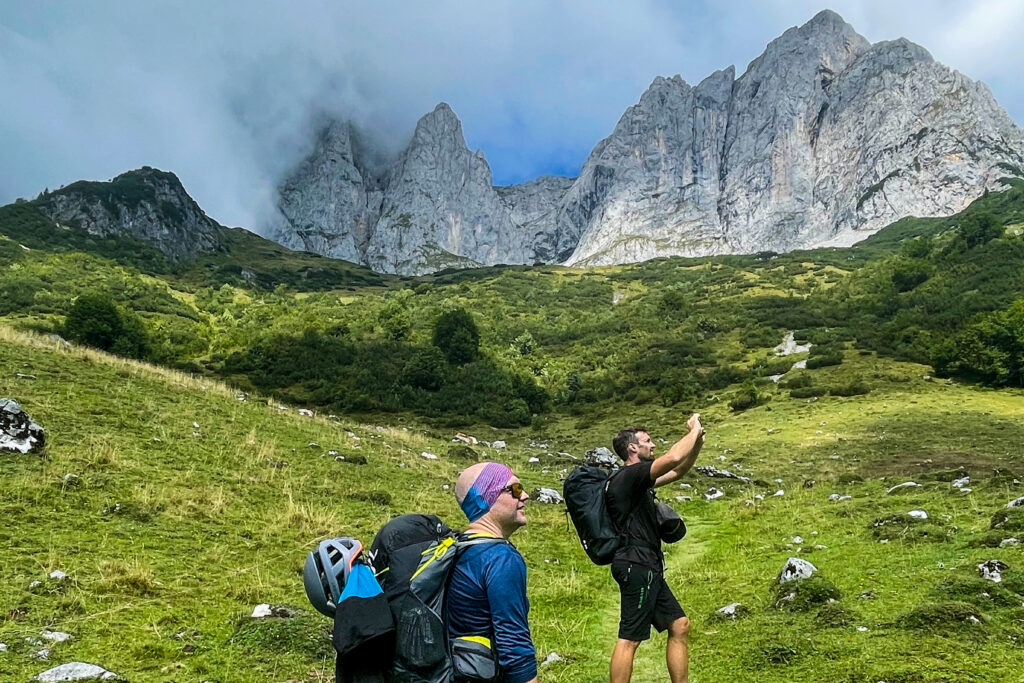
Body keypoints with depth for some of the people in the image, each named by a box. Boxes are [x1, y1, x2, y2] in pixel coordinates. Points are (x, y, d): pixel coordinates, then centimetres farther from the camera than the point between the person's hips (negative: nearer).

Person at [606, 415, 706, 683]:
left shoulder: (637, 480, 17)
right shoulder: (629, 475, -14)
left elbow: (677, 471, 26)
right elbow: (673, 458, -25)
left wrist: (698, 442, 13)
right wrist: (694, 430, -8)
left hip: (647, 568, 10)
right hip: (636, 567, -10)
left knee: (679, 626, 14)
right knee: (629, 639, -7)